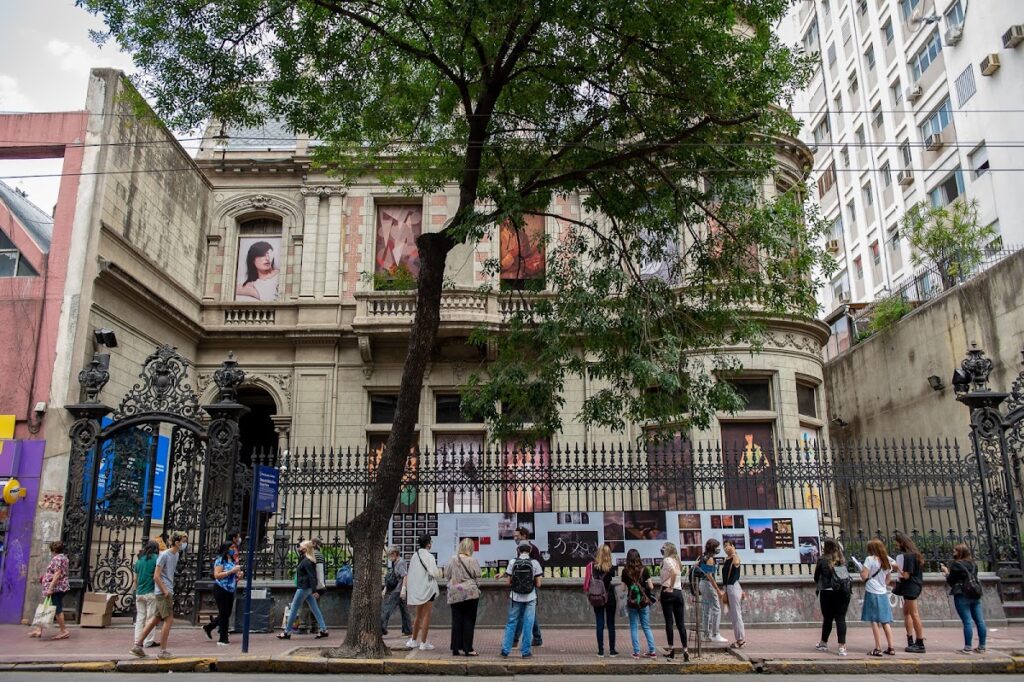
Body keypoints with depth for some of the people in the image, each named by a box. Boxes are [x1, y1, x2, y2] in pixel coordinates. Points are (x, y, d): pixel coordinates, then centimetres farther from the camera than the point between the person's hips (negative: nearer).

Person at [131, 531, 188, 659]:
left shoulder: (176, 554, 11)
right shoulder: (164, 555, -14)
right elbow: (156, 576, -16)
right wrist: (165, 591, -15)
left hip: (168, 592, 9)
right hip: (163, 592, -9)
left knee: (156, 619, 14)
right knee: (169, 620, -5)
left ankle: (138, 645, 21)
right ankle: (163, 651, 2)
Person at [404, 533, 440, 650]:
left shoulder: (415, 556, 6)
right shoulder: (429, 557, -15)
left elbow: (410, 573, 10)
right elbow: (434, 573, -20)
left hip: (417, 588, 7)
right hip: (427, 587, -7)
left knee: (418, 615, 19)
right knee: (426, 615, 0)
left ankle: (414, 640, 26)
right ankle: (423, 643, 2)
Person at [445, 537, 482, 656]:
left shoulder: (452, 559, -2)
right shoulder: (472, 561, -12)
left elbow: (446, 574, 6)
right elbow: (478, 575, -6)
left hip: (454, 594, 3)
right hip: (470, 593, -3)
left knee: (456, 620, 8)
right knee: (469, 621, 4)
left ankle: (456, 648, 10)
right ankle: (468, 648, 5)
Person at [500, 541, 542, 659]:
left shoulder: (513, 563, -5)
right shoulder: (535, 563, -7)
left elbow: (509, 583, -3)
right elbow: (538, 584, -6)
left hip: (515, 597, 1)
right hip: (530, 598, -1)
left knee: (511, 623, 11)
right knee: (527, 625, 7)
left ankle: (505, 650, 13)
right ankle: (526, 651, 10)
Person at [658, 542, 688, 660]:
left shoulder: (667, 560, -6)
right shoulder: (676, 561, 18)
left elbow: (674, 572, -24)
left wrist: (670, 587, -17)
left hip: (668, 592, -7)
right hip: (679, 593, 7)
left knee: (669, 621, 0)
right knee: (680, 623, 6)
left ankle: (671, 649, 2)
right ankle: (685, 650, 2)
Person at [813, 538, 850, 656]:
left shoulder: (822, 560, -7)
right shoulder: (842, 560, 2)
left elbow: (816, 576, 1)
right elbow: (847, 575, 11)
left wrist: (817, 585, 20)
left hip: (828, 592, -2)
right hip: (844, 592, 2)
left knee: (827, 618, 11)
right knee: (841, 619, 3)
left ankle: (823, 643, 27)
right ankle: (842, 647, -3)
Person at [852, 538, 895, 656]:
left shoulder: (870, 559, -10)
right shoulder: (887, 560, 9)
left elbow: (864, 577, -14)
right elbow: (887, 580, 16)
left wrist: (860, 568, 4)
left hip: (872, 593, -6)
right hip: (883, 593, 6)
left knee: (874, 621, -3)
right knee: (885, 621, 10)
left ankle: (878, 649, -5)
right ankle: (890, 648, 10)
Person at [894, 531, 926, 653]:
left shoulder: (907, 556, -18)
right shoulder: (913, 554, 12)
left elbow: (906, 575, -20)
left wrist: (898, 568, -7)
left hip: (910, 587, -11)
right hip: (911, 587, 11)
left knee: (914, 614, -6)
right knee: (906, 612, 16)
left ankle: (920, 644, -2)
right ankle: (911, 641, 20)